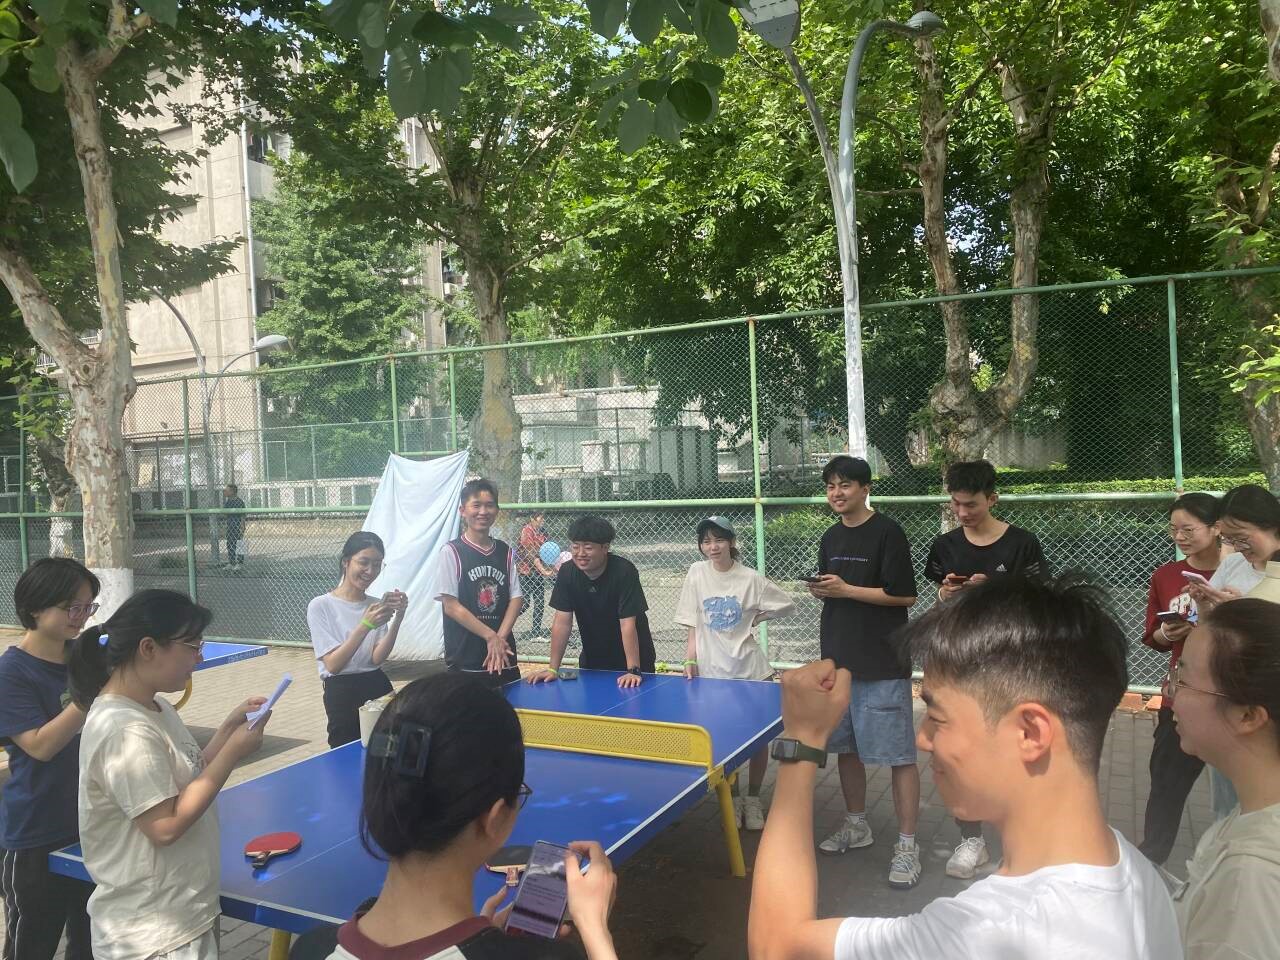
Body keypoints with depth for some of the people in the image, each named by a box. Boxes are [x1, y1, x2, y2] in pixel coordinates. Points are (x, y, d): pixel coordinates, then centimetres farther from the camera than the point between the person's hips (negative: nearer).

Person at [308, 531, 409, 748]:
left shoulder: (376, 606, 7)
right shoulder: (320, 606, -6)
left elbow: (377, 658, -6)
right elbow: (332, 664, -15)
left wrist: (397, 619, -20)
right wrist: (365, 626, -26)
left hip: (379, 689, 4)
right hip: (341, 694, -4)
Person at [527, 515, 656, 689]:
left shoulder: (624, 571, -25)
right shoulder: (567, 572, -12)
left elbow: (627, 624, -28)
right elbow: (562, 622, -11)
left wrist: (633, 671, -32)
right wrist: (553, 669, -14)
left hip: (633, 658, -4)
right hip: (592, 661, 4)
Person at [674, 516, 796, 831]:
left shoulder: (750, 579, -7)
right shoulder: (697, 573, -2)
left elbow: (787, 604, 5)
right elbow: (693, 624, 3)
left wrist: (754, 619, -2)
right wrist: (690, 660, -3)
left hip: (749, 669, -1)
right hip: (712, 671, 1)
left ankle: (753, 799, 23)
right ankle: (733, 799, 24)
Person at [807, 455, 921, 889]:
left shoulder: (887, 532, -9)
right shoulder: (831, 538, 11)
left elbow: (904, 595, -14)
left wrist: (846, 589, -16)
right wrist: (820, 591, -3)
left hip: (883, 664, -7)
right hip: (838, 658, 7)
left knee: (898, 754, -2)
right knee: (846, 747, 16)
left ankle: (907, 844, 8)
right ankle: (856, 825, 32)